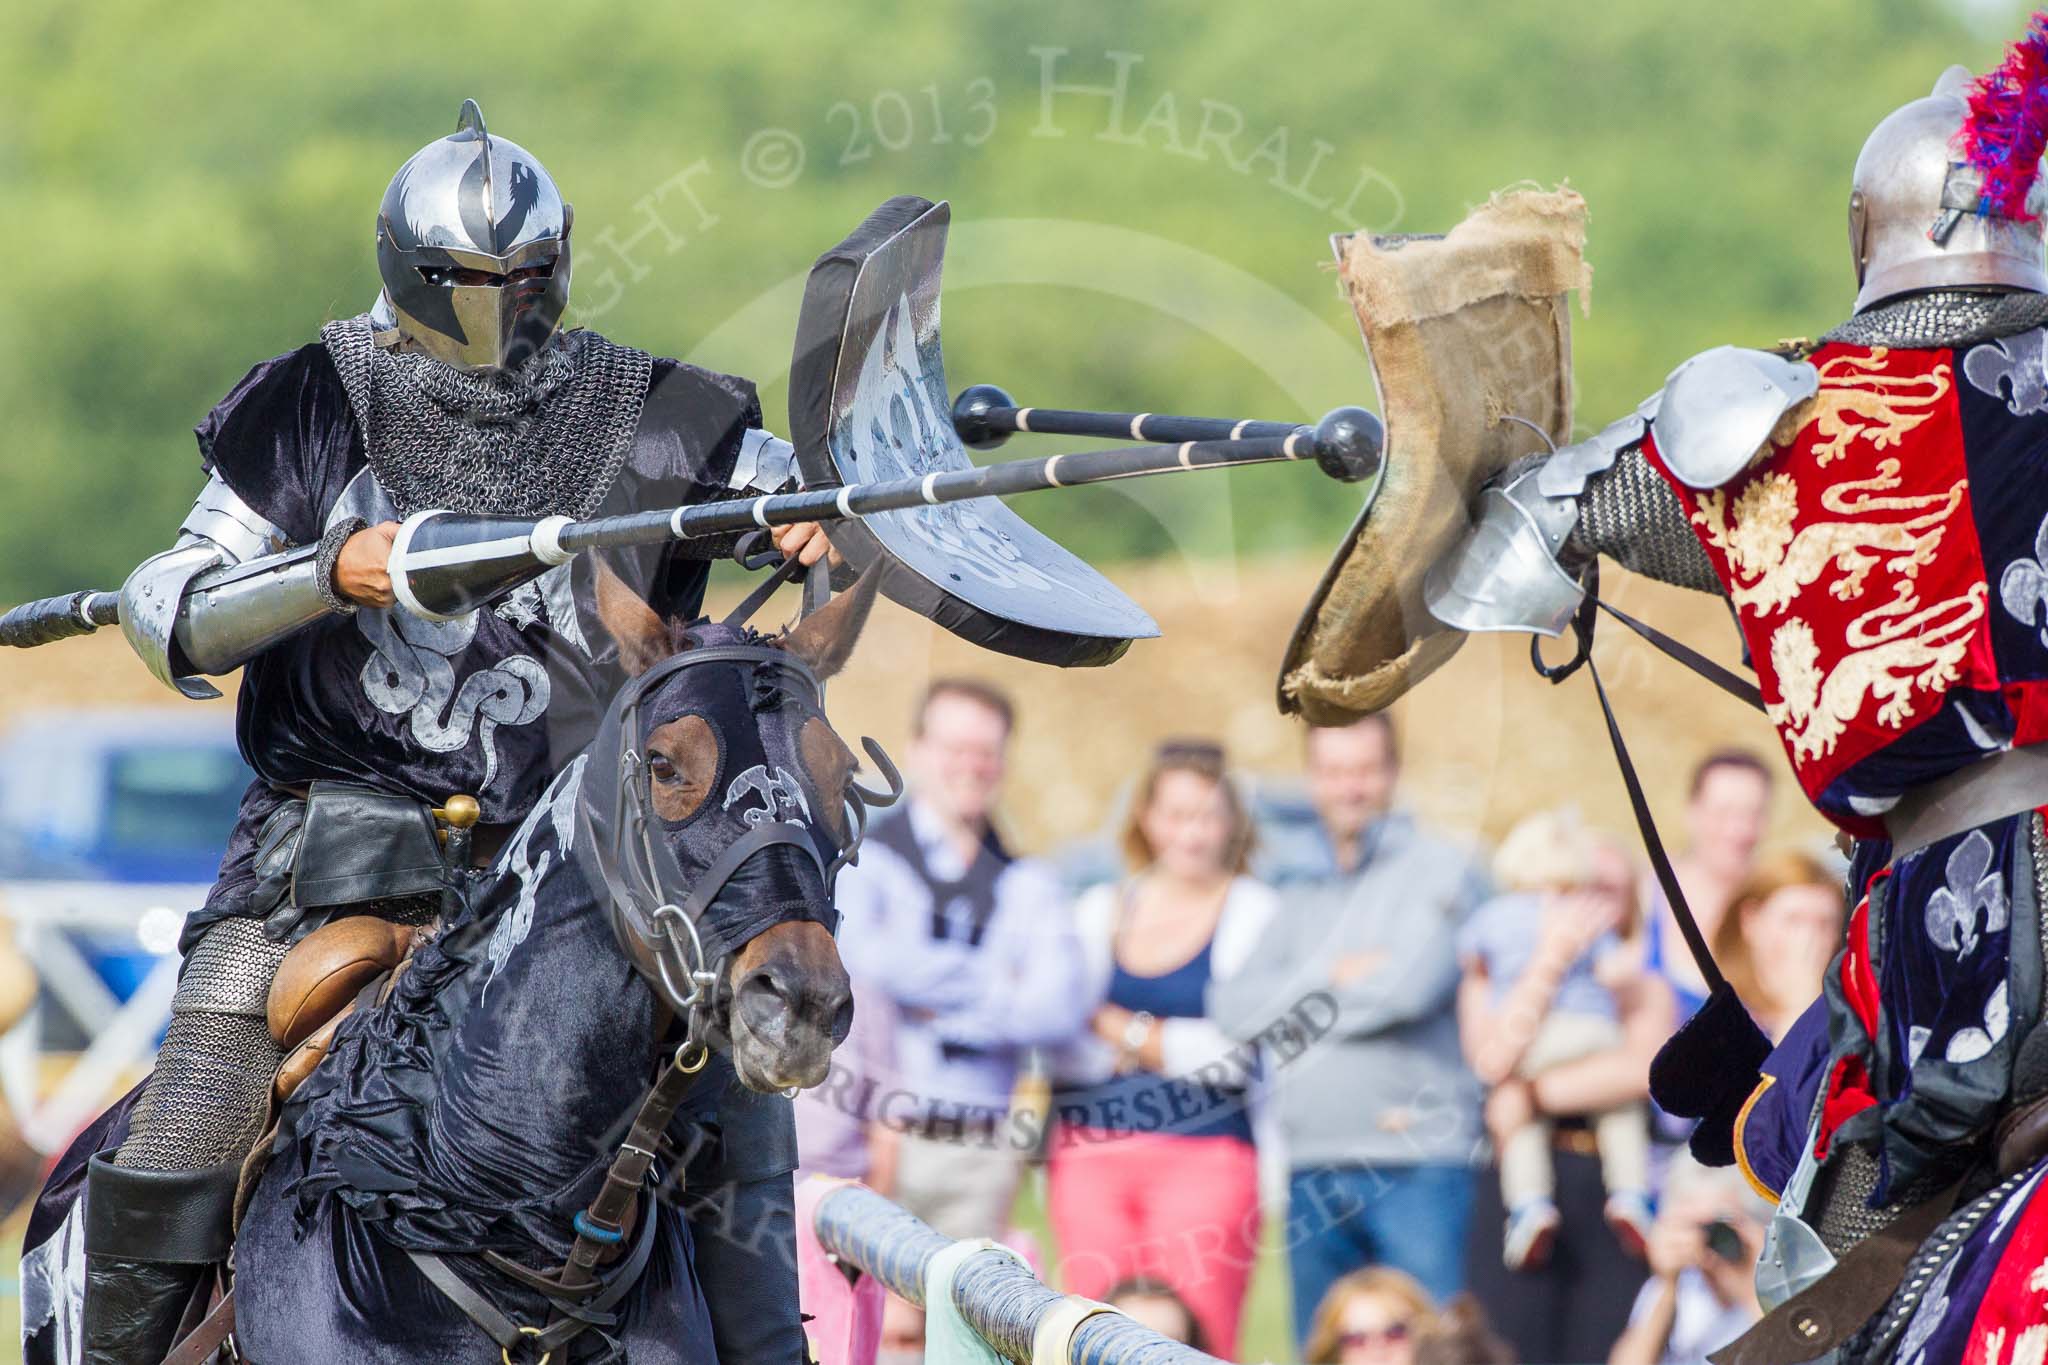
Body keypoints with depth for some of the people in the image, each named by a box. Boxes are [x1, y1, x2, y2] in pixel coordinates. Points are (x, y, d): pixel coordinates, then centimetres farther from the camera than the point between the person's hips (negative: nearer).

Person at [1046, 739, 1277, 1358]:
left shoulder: (1255, 912, 2)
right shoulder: (1100, 909, 13)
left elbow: (1235, 1052, -7)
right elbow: (1057, 1047, 6)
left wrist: (1117, 1028, -1)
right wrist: (1171, 1047, -4)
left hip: (1204, 1158, -4)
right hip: (1093, 1155, 4)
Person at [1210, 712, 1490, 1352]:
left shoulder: (1440, 867, 2)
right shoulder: (1300, 896, 19)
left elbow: (1410, 984, -14)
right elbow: (1234, 1007, 6)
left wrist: (1297, 1004, 0)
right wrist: (1333, 977, -7)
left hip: (1416, 1161, -6)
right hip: (1312, 1170, 6)